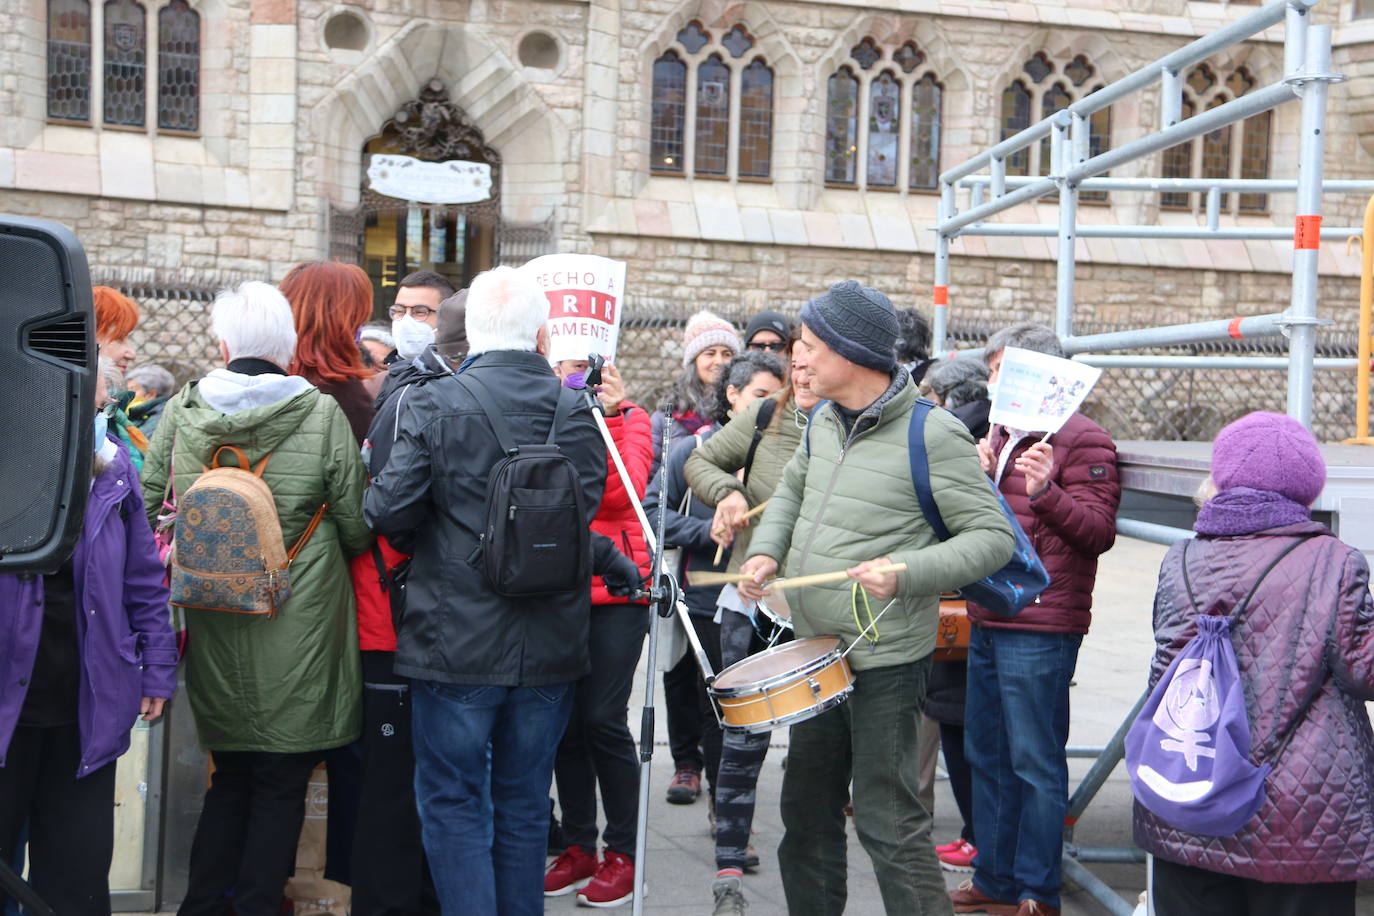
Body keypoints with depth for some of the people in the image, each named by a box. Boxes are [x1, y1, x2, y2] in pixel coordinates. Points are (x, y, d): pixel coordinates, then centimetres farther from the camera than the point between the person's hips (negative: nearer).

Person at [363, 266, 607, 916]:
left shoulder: (434, 405, -10)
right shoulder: (577, 411, -2)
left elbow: (388, 512, -15)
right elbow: (587, 508, -4)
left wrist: (372, 490, 7)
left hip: (457, 643, -3)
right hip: (550, 647, 3)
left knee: (453, 804, 8)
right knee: (524, 805, 18)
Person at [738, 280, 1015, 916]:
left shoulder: (933, 435, -17)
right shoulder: (823, 421, 6)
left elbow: (994, 536, -16)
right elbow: (792, 489, 22)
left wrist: (905, 573, -29)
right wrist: (766, 551, 3)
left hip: (884, 663, -8)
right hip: (815, 650, 8)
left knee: (887, 822, -2)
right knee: (806, 808, 19)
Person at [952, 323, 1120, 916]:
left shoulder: (1082, 440, -8)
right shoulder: (1002, 437, 19)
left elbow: (1099, 533, -14)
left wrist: (1045, 490, -28)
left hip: (1040, 630, -9)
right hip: (988, 622, 9)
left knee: (1034, 762, -2)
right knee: (986, 755, 14)